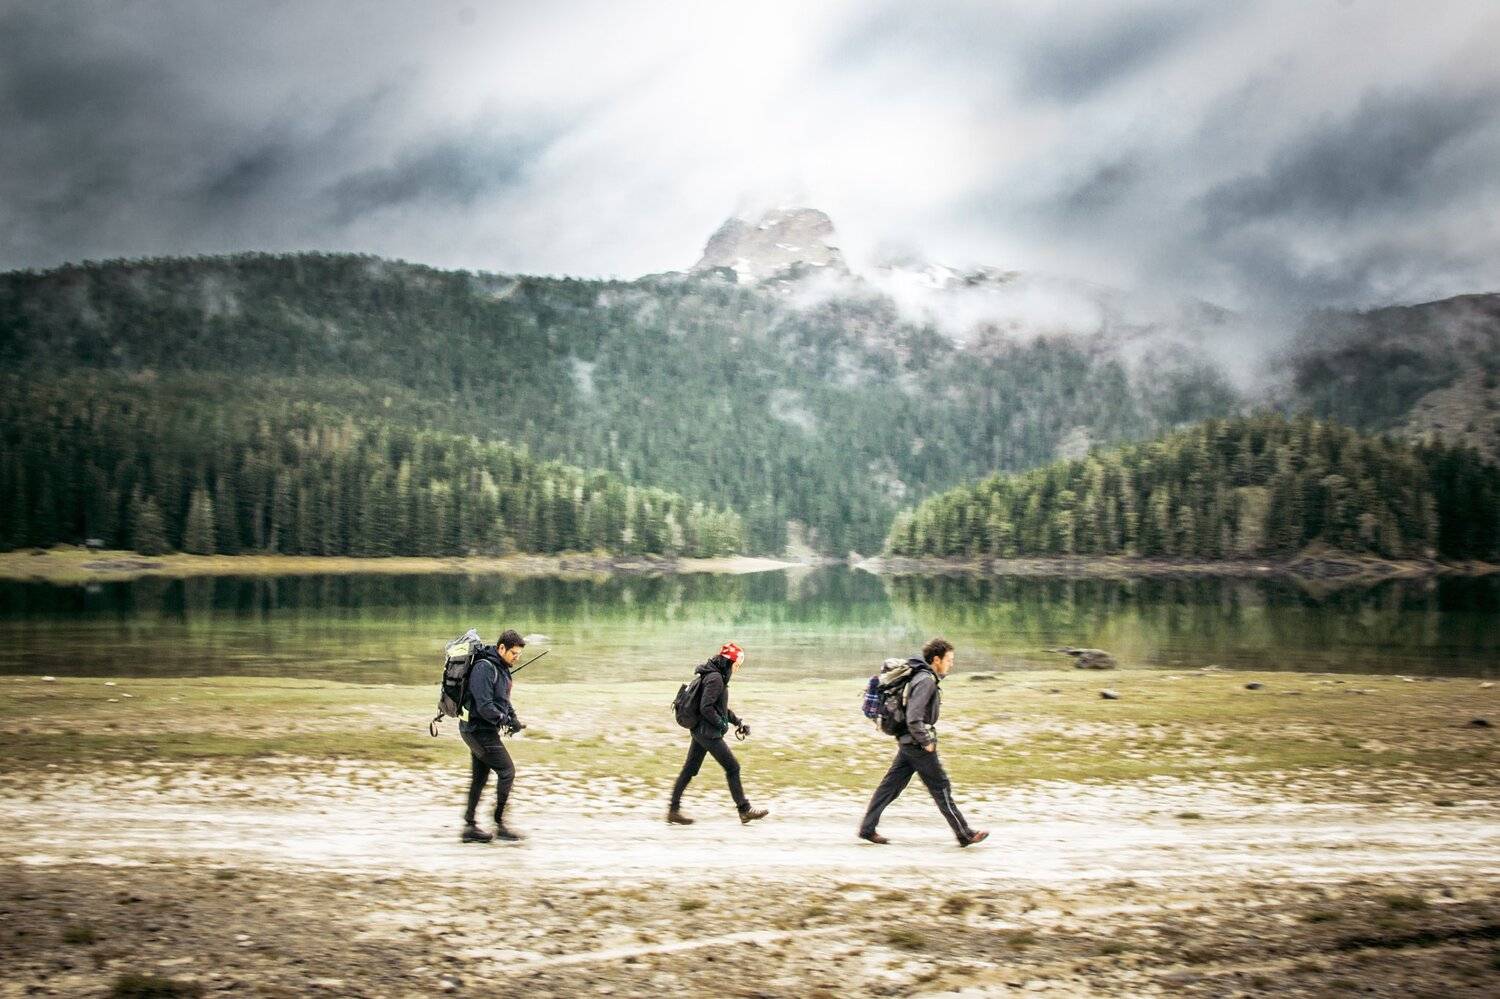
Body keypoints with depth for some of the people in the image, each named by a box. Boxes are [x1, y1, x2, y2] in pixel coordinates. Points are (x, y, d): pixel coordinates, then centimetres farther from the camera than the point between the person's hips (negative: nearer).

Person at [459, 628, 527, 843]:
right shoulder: (484, 668, -20)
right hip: (479, 729, -10)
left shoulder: (501, 668, 12)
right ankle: (499, 824, -3)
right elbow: (484, 706, -25)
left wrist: (513, 717, 4)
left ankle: (470, 827, 17)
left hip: (480, 730, 10)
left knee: (479, 777, 12)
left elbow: (503, 700, 21)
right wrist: (507, 721, -19)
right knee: (507, 771, -8)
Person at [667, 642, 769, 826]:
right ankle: (744, 810, 5)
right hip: (709, 733, -10)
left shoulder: (717, 676, 14)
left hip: (700, 730, 10)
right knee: (732, 767, -2)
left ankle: (673, 810, 13)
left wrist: (738, 721, 14)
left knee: (689, 769, 10)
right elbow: (706, 708, -25)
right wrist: (722, 725, -15)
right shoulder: (715, 678, -18)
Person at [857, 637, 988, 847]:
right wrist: (926, 742, -18)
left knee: (891, 785, 10)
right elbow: (914, 719, -27)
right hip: (917, 744, -10)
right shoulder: (926, 681, -20)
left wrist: (901, 737, 22)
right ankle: (964, 834, 7)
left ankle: (867, 828, 12)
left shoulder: (924, 677, 12)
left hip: (908, 743, 10)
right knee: (941, 789, -1)